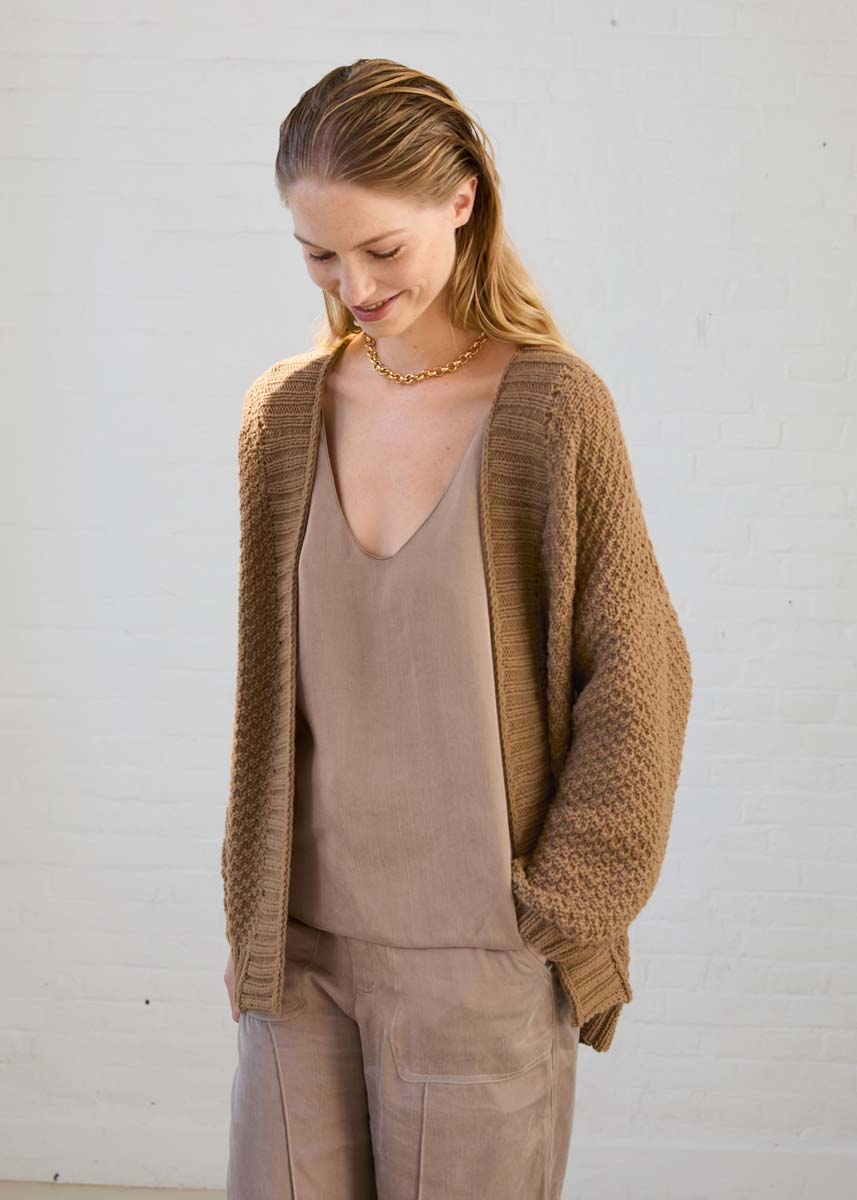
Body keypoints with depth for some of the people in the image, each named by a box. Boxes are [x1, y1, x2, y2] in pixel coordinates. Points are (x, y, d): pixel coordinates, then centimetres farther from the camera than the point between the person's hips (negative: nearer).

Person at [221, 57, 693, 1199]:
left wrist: (558, 909, -6)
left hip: (476, 949, -3)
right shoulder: (284, 413, 3)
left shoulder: (553, 406, -9)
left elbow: (636, 676, -6)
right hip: (298, 940, 4)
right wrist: (250, 910, 9)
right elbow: (270, 680, 10)